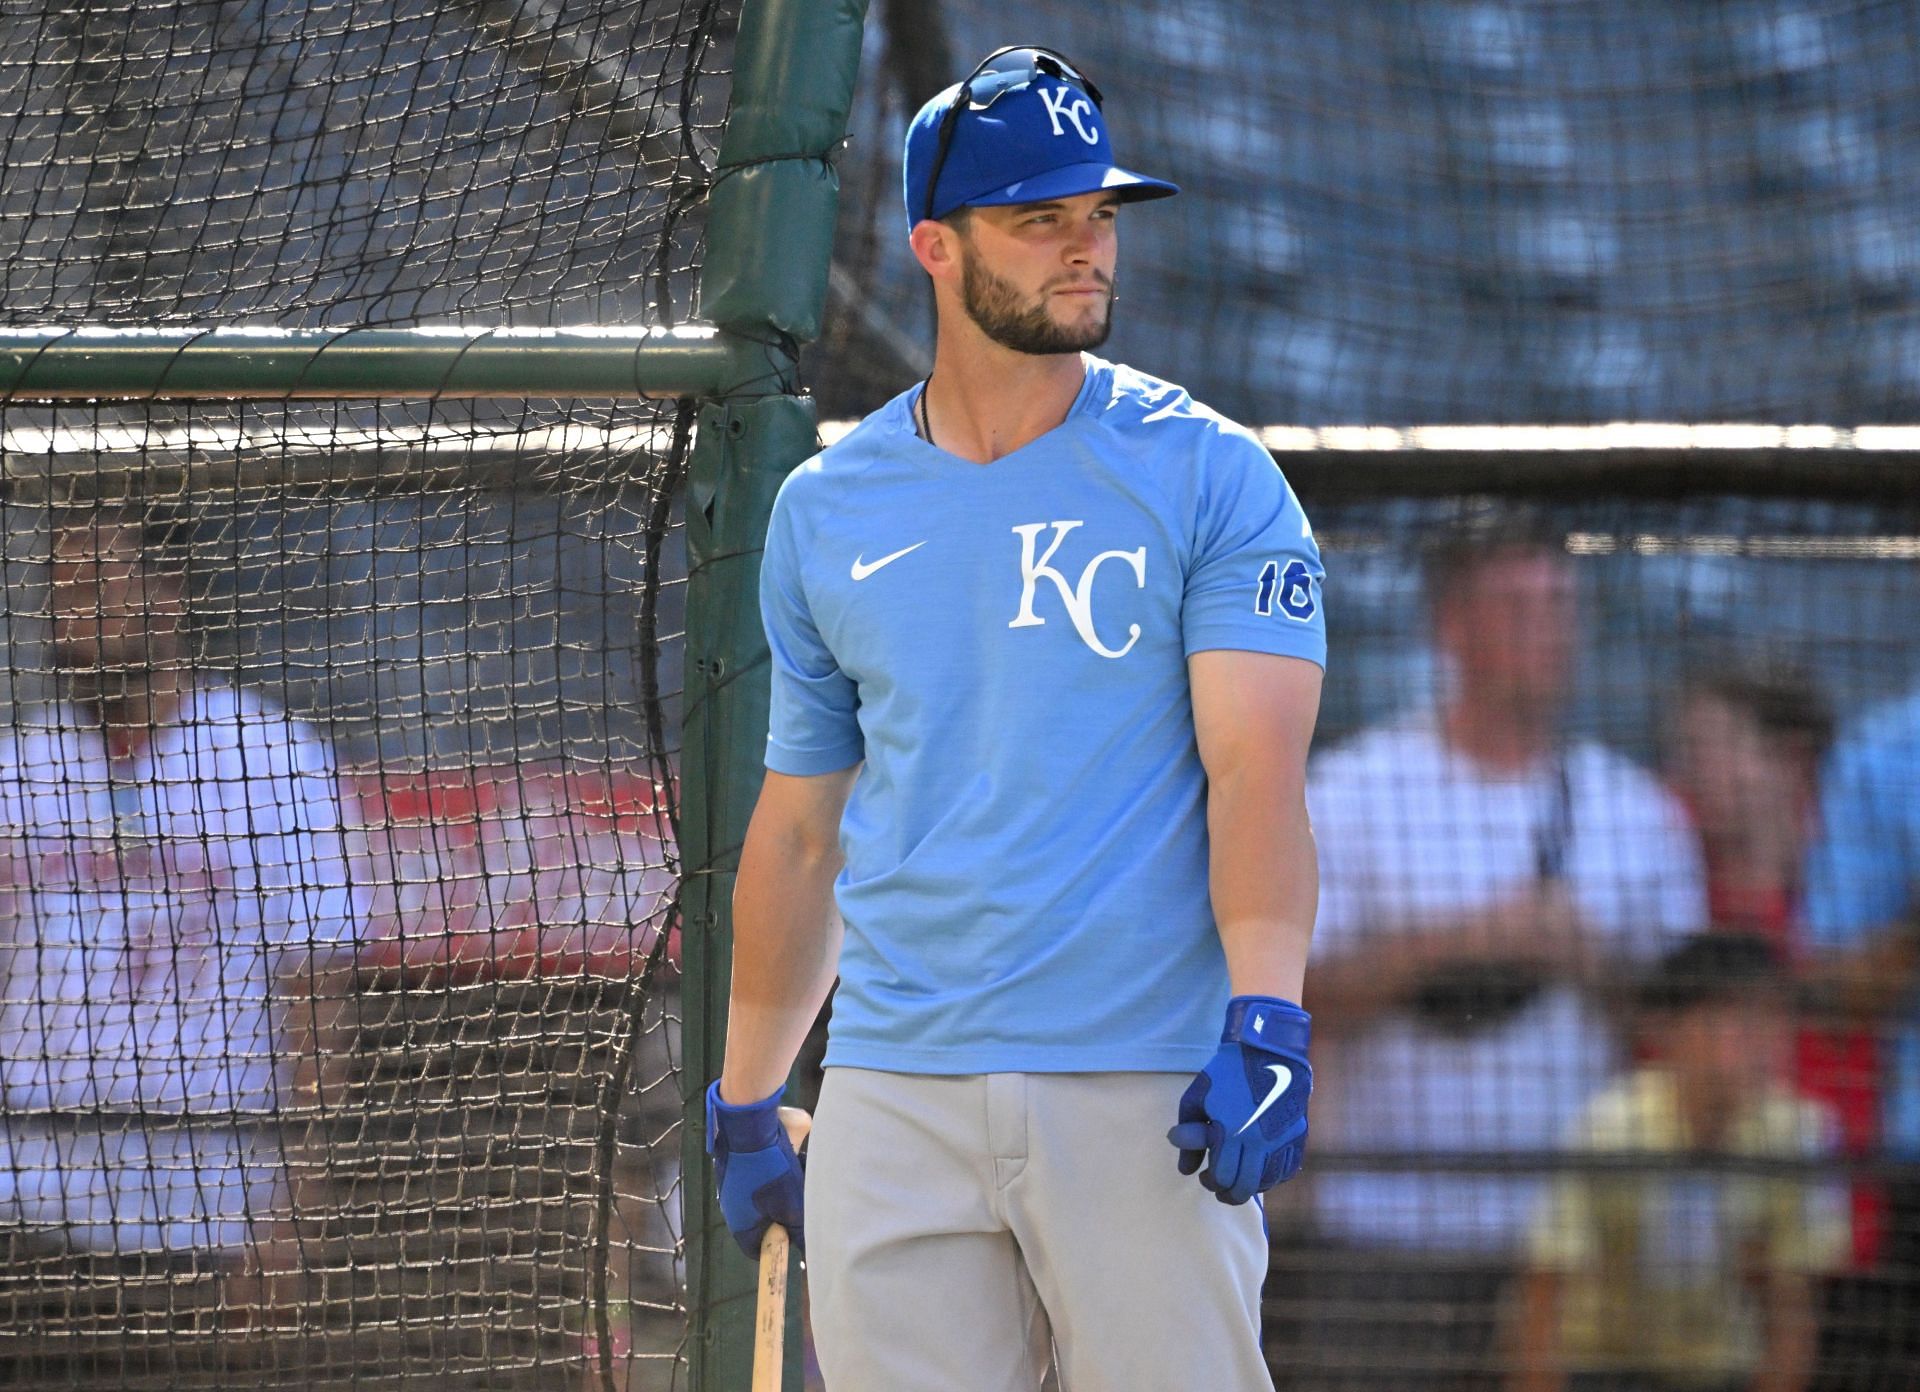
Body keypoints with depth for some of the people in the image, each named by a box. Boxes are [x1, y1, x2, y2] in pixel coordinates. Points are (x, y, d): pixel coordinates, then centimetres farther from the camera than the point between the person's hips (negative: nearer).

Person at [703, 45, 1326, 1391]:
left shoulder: (1208, 475, 1)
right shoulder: (825, 511, 12)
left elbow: (1256, 769, -9)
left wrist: (1266, 1015, -24)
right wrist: (743, 1103, 19)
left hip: (1147, 1093, -3)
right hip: (892, 1105, 3)